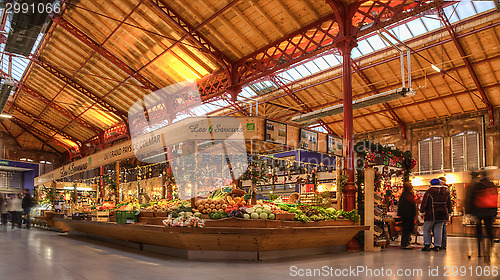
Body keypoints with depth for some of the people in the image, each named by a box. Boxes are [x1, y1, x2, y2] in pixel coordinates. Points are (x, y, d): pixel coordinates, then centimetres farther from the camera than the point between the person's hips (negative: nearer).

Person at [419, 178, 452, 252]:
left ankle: (427, 245, 1)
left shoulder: (429, 192, -6)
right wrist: (448, 212, 25)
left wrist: (422, 211, 5)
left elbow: (424, 202, -5)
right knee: (438, 229, 9)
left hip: (431, 215, -4)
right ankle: (437, 246, 8)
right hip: (442, 214, 4)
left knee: (427, 229, 5)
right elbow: (449, 204, 16)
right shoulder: (446, 192, 9)